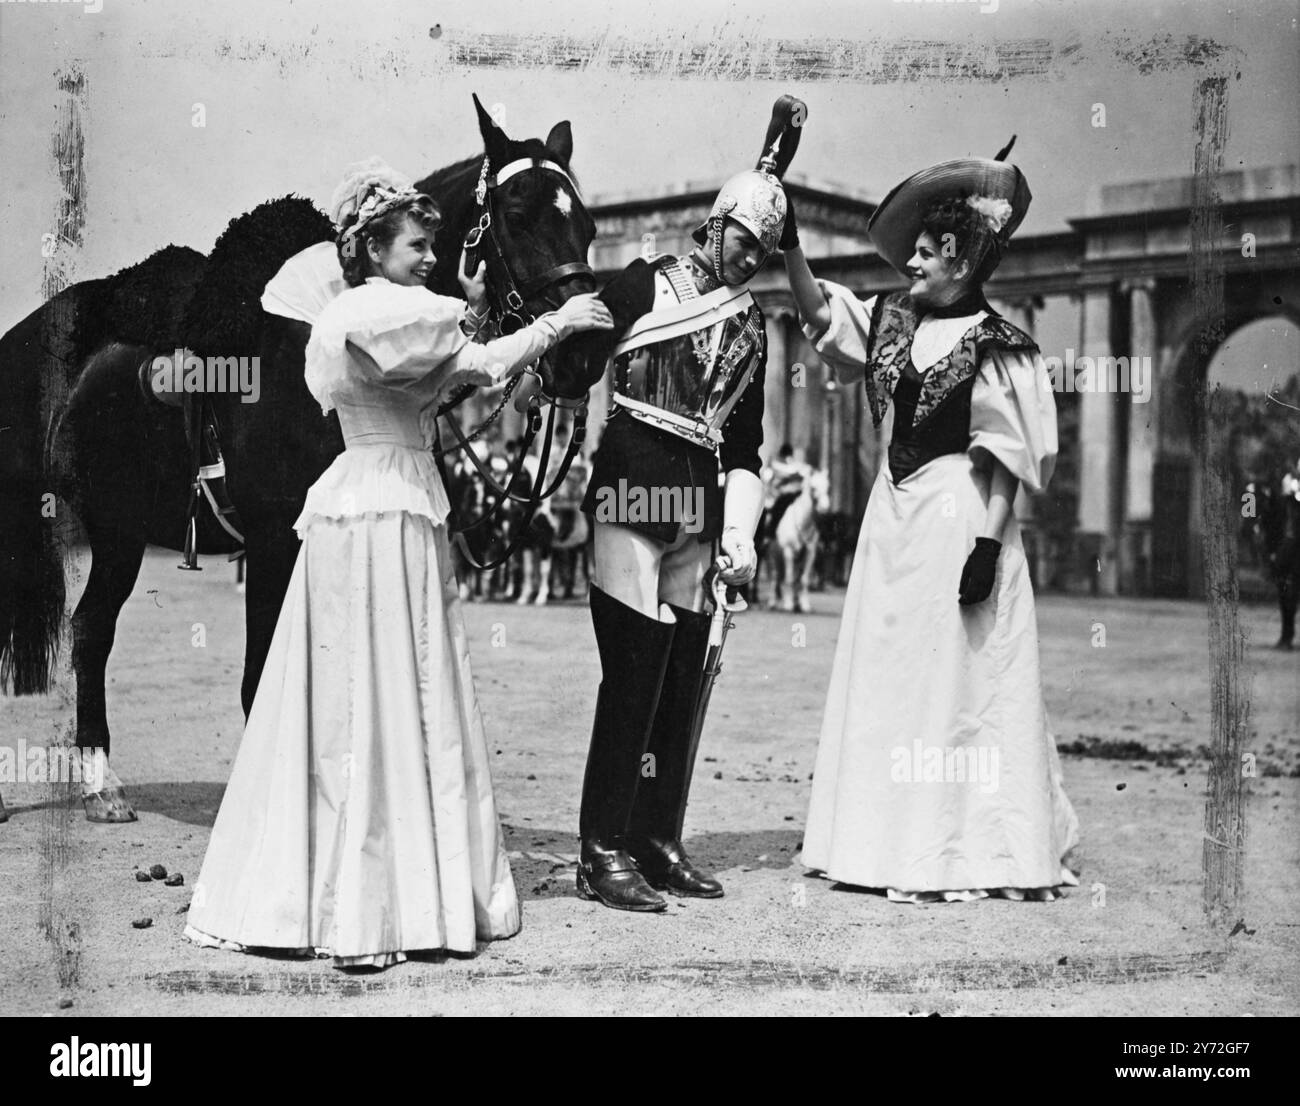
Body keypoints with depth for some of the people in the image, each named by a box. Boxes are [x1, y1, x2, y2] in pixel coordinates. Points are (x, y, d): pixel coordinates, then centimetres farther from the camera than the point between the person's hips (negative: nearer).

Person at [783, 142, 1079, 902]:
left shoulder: (997, 347, -7)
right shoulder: (892, 325, 11)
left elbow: (1007, 461, -10)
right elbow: (818, 309, 6)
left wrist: (988, 542, -17)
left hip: (959, 520, -7)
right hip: (895, 516, 7)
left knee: (959, 681, -5)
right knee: (889, 677, 9)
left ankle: (969, 850, 3)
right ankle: (897, 843, 17)